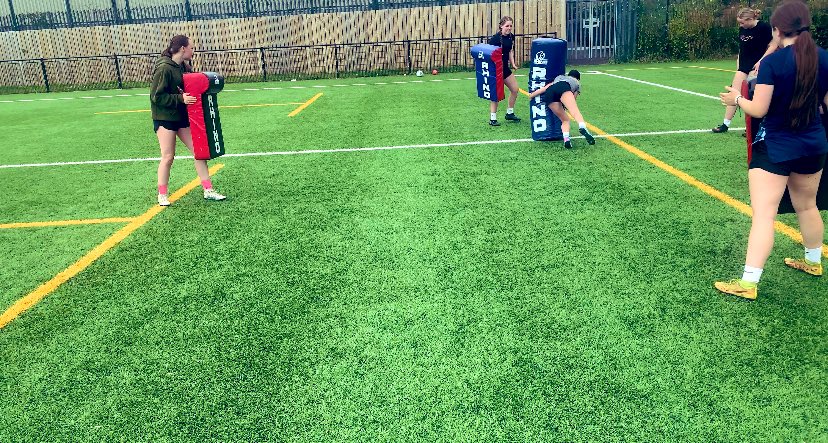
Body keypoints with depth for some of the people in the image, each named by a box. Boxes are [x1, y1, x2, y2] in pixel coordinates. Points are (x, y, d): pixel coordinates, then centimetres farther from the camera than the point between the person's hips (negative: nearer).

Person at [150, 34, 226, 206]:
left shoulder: (184, 66, 4)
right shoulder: (164, 68, -18)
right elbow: (156, 96, -19)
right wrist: (181, 99, -24)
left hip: (182, 116, 7)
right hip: (165, 118, -7)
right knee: (168, 157, -1)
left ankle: (208, 190, 12)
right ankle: (162, 195, 15)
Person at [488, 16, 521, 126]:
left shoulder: (511, 37, 5)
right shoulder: (496, 38, -17)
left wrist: (513, 64, 9)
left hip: (505, 68, 8)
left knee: (515, 89, 11)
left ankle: (509, 113, 27)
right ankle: (493, 118, 2)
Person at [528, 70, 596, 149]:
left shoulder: (559, 77, 43)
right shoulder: (577, 83, 37)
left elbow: (545, 87, 30)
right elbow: (573, 99, 34)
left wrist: (531, 95, 38)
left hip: (548, 93, 3)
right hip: (563, 87, -3)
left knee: (565, 120, 10)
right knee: (575, 112, -24)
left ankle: (566, 139, -16)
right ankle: (582, 128, -54)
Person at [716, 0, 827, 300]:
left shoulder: (772, 62, -16)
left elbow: (759, 109, -16)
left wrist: (737, 99, 3)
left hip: (775, 147, -6)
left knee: (763, 214, -9)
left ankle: (748, 283, -11)